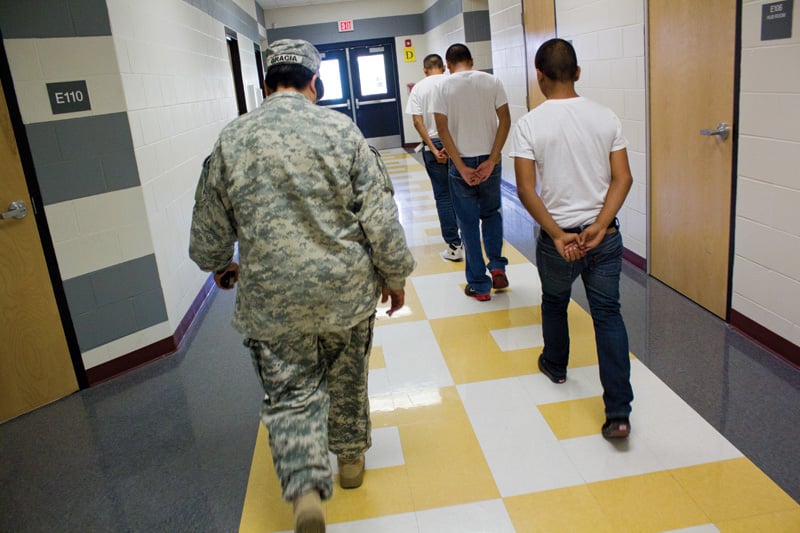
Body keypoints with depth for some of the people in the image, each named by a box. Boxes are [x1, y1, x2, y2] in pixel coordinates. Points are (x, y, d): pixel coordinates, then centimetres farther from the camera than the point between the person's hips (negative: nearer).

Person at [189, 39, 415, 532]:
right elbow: (380, 216, -7)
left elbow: (210, 227, 8)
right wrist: (395, 274, 6)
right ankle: (351, 456, 39)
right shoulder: (341, 129, -6)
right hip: (347, 289, 1)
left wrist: (221, 264, 28)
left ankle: (306, 486, -5)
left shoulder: (231, 140, 0)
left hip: (273, 299, 0)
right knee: (347, 377, 21)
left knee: (291, 393, 10)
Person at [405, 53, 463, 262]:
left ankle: (454, 245, 5)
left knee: (443, 196, 5)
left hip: (433, 144, -1)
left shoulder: (419, 88, 0)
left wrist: (433, 149, -8)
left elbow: (417, 121, -7)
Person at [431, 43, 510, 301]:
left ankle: (479, 285, 13)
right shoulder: (491, 81, 0)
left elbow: (443, 129, -11)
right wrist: (492, 160, -8)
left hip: (461, 163, -2)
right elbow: (505, 121, -6)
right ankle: (497, 266, 14)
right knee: (492, 213, 25)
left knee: (469, 222, 8)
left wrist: (461, 168, -11)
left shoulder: (443, 87, -4)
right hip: (489, 161, 2)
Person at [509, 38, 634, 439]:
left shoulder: (529, 125, -9)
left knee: (554, 303, 23)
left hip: (556, 238, -2)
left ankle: (555, 365, 47)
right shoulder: (606, 116, -1)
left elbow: (526, 190, -14)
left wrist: (557, 235, -14)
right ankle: (618, 412, 2)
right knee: (608, 315, 7)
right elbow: (622, 178, -6)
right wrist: (599, 226, -12)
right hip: (605, 236, 2)